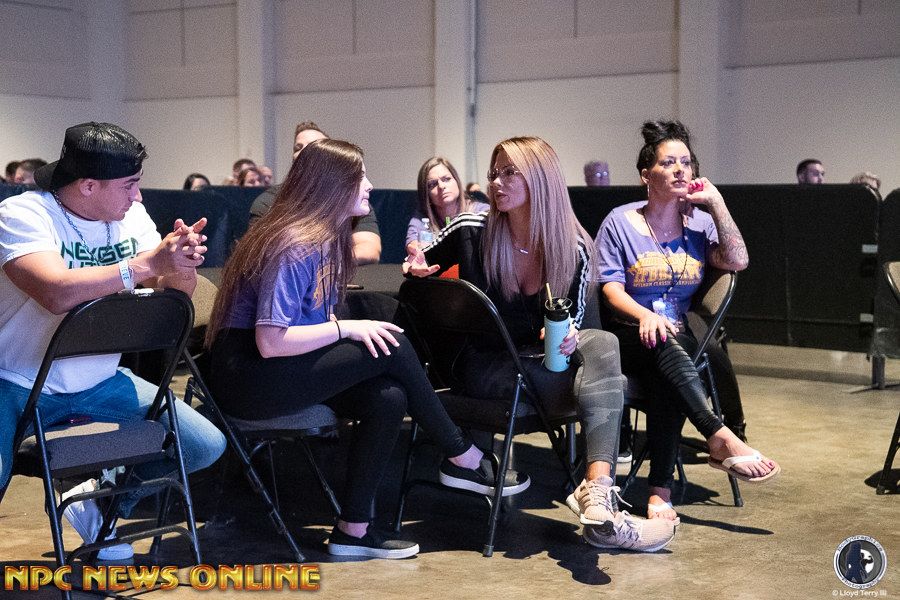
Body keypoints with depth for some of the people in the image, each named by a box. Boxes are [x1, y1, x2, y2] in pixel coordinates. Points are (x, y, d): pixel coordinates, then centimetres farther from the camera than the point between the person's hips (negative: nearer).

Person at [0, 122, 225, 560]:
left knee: (207, 446, -5)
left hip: (98, 383, 6)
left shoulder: (131, 217, 2)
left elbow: (179, 294, -2)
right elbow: (56, 293, -34)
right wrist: (147, 264, -32)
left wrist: (183, 265, -25)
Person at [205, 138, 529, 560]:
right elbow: (271, 343, -24)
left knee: (387, 398, -16)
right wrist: (346, 328, -20)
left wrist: (349, 331, -7)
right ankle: (462, 458, -1)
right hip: (248, 378, -9)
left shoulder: (328, 240, 11)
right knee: (392, 348, -18)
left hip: (288, 368, 9)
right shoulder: (293, 247, -18)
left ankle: (354, 529, -8)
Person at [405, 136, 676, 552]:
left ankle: (598, 497, -46)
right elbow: (419, 267, 13)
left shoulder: (574, 248, 0)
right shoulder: (472, 231, -3)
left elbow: (575, 318, 9)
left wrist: (568, 337, -15)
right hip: (483, 369, -3)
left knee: (600, 343, -32)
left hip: (544, 361, 3)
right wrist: (417, 270, -12)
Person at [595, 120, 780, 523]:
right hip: (629, 336, -2)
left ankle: (660, 490, -31)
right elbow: (610, 288, -4)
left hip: (679, 336, 2)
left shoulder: (699, 222, 12)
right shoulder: (620, 222, 3)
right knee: (662, 343, -38)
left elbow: (737, 261, -4)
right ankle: (721, 440, -41)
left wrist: (716, 202, -4)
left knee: (668, 383, -33)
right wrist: (645, 316, -25)